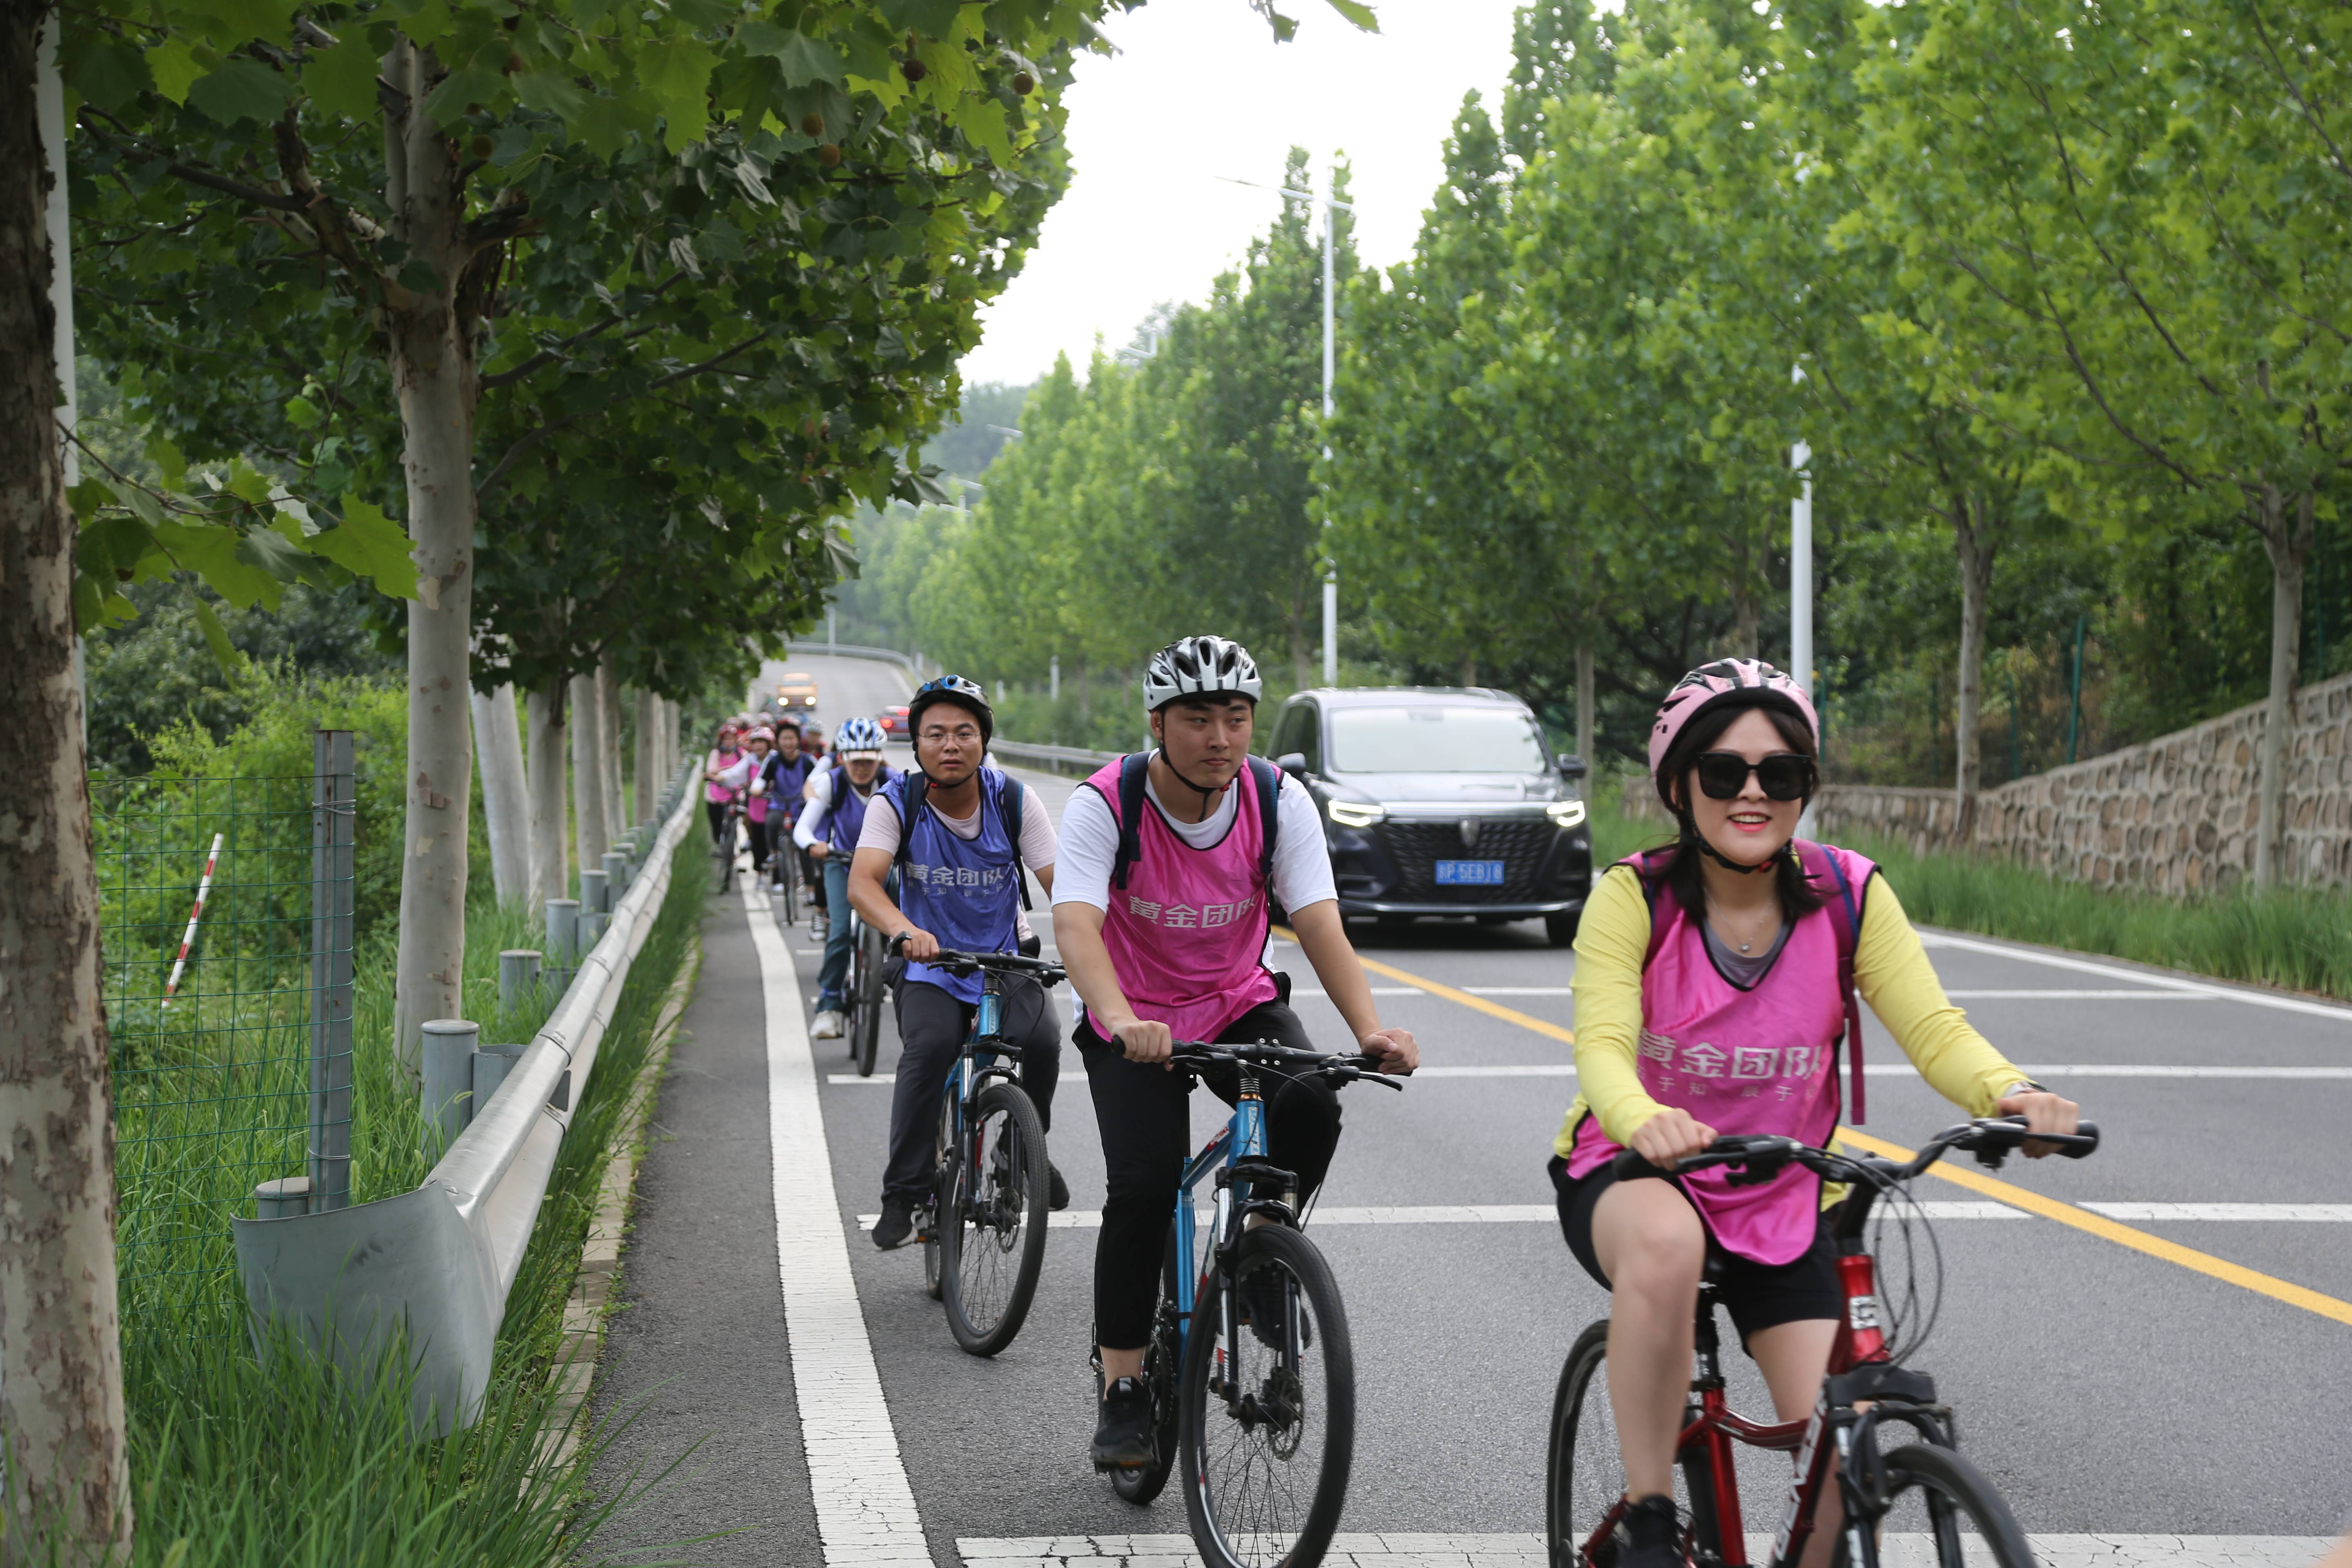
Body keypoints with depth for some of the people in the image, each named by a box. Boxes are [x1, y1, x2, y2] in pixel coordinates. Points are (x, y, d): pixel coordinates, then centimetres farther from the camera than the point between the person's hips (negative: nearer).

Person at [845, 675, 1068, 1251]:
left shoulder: (1014, 800, -10)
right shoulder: (895, 804, -13)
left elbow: (1062, 885, -15)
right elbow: (862, 883, -27)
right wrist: (905, 930, -49)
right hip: (931, 967, -1)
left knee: (1041, 1040, -27)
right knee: (929, 1047, -30)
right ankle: (904, 1194, -18)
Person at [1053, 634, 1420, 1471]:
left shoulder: (1279, 800, -15)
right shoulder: (1105, 804, -22)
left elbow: (1320, 922, -23)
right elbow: (1076, 923, -36)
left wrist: (1369, 1027, -41)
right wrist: (1122, 1019, -55)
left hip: (1241, 1004, 2)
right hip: (1134, 1024, -2)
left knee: (1311, 1106, -27)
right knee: (1144, 1185, -22)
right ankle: (1122, 1387, -6)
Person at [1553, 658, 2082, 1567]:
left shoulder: (1850, 897, -9)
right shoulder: (1635, 897, -15)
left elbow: (1933, 1029, -18)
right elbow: (1603, 1045, -28)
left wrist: (2005, 1092, -41)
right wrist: (1644, 1121, -52)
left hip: (1783, 1204, 3)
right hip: (1631, 1176, -3)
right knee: (1665, 1242, -39)